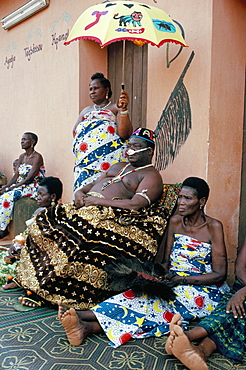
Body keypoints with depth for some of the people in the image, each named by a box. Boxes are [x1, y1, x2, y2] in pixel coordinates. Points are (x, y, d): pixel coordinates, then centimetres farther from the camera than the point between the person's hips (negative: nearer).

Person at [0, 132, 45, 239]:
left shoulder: (37, 157, -12)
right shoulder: (21, 157, 13)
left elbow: (29, 178, -19)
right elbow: (16, 175, 9)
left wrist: (12, 187, -22)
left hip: (33, 187, -7)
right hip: (21, 185, 8)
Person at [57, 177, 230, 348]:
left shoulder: (213, 227, -9)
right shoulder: (175, 221, 6)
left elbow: (219, 274, -12)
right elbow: (166, 261, 6)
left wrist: (180, 280, -22)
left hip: (204, 291, -5)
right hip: (173, 284, 5)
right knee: (139, 295, -27)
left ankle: (88, 327, -42)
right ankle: (84, 326, -41)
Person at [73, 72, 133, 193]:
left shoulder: (116, 108, 8)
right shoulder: (86, 110, 27)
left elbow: (124, 134, -8)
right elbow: (75, 133, 21)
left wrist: (123, 109, -15)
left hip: (108, 159, -5)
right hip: (85, 159, 5)